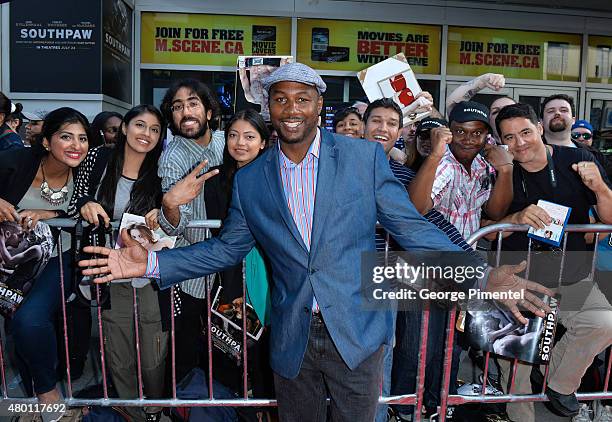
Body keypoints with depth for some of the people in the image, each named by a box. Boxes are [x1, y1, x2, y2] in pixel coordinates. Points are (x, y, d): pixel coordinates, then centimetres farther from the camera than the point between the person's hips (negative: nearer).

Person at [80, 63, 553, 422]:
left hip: (357, 332, -2)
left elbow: (412, 229, -6)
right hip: (291, 340, 2)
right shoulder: (250, 179, 1)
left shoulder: (365, 156, -6)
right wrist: (152, 262, -3)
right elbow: (226, 247, 7)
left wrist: (479, 276, -17)